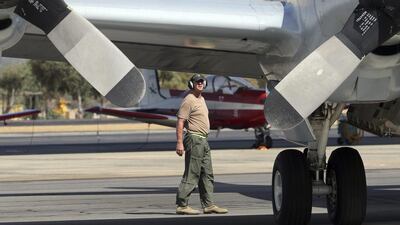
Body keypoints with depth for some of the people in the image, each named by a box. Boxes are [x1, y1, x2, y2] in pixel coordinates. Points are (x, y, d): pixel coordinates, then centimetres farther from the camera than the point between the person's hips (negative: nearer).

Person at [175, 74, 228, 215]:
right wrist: (179, 142, -23)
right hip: (194, 139, -10)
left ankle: (208, 205, 12)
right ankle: (181, 205, -9)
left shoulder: (201, 99, 18)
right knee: (191, 174, -10)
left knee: (207, 175, 9)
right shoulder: (189, 100, -11)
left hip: (203, 140, 10)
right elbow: (180, 122, -16)